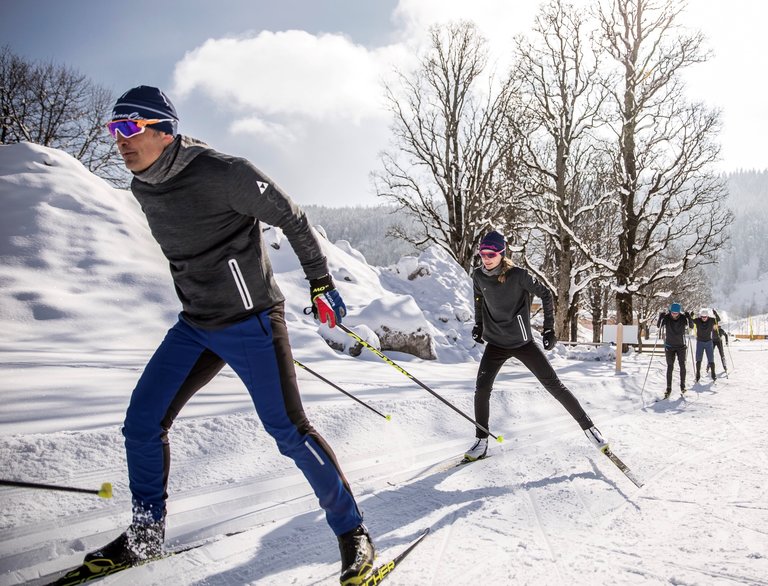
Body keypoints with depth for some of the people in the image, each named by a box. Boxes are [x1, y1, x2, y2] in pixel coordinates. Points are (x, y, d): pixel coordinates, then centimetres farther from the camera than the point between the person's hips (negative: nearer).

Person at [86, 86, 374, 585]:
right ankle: (145, 537, 23)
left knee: (289, 430, -7)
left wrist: (321, 285, -6)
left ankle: (353, 532, 8)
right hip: (195, 326, 8)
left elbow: (292, 219, -10)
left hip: (252, 323, -7)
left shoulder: (221, 173, -18)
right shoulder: (144, 188, 6)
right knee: (143, 422, 4)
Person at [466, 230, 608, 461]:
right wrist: (478, 325, 19)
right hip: (495, 343, 3)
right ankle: (481, 441, 5)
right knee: (482, 388, -10)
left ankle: (588, 426, 12)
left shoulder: (518, 275, -18)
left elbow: (545, 295, -7)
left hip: (522, 342, -3)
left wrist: (549, 329, -9)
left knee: (553, 384, -1)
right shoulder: (478, 276, -6)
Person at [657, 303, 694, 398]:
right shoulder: (666, 317, -11)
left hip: (681, 346, 0)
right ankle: (668, 388, 3)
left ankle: (682, 386, 14)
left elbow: (691, 326, -14)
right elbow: (659, 326, -15)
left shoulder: (683, 317, -9)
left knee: (682, 365, -1)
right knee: (670, 367, -1)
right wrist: (660, 318, -32)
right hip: (669, 346, 0)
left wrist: (689, 318, -31)